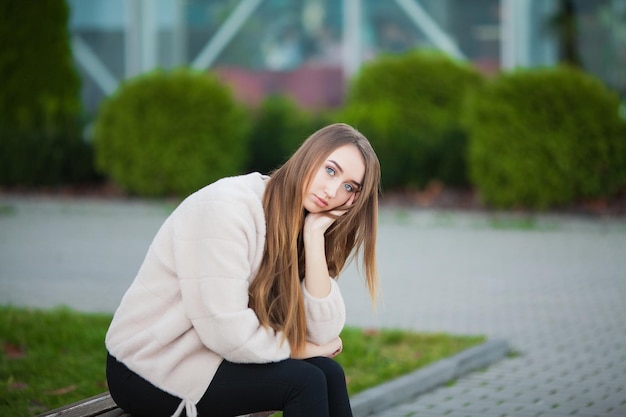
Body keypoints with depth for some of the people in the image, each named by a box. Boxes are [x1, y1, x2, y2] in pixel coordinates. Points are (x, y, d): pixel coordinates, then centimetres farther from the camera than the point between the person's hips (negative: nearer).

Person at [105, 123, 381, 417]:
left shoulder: (297, 224, 4)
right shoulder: (228, 206, -21)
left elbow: (323, 331, -8)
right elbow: (231, 335, -25)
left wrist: (314, 235, -15)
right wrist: (302, 348, -9)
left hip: (208, 355, 7)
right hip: (148, 371, -7)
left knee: (329, 374, -7)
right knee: (304, 381, -18)